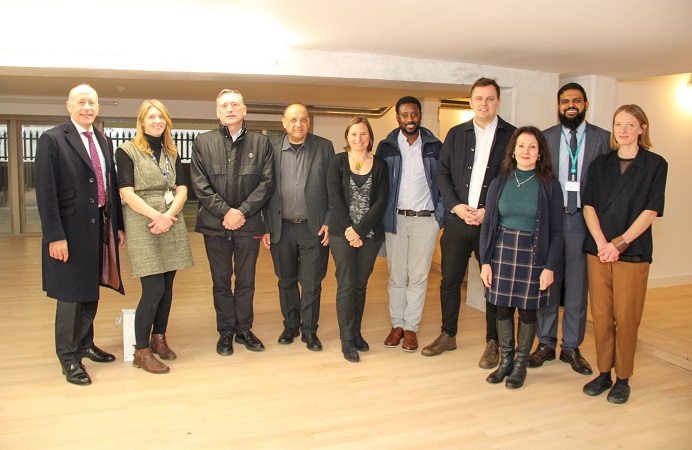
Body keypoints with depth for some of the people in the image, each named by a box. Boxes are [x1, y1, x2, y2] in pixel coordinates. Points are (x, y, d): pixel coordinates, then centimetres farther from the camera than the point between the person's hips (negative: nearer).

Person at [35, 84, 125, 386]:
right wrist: (55, 236, -17)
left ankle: (85, 344, 35)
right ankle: (69, 358, 20)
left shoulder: (104, 142, 11)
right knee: (71, 296, 4)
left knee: (91, 291, 18)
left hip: (101, 229, 6)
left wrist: (118, 225, 10)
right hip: (71, 232, -6)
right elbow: (45, 192, -12)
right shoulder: (52, 140, -8)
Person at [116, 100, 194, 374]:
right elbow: (127, 192, -8)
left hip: (172, 225, 5)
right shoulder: (127, 151, 0)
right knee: (153, 290, -9)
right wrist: (156, 215, -18)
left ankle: (159, 338, 25)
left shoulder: (172, 153, 15)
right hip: (143, 226, -5)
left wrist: (169, 215, -11)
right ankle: (141, 351, 5)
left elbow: (182, 189, 7)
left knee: (167, 286, 8)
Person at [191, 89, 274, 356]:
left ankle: (244, 329, 25)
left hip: (249, 223, 0)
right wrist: (225, 211, -12)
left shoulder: (261, 142, 4)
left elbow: (267, 182, -2)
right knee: (221, 281, 10)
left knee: (246, 280, 10)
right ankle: (225, 331, 23)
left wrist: (242, 211, -12)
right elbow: (199, 184, -3)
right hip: (215, 224, 0)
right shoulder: (203, 142, 4)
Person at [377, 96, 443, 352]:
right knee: (396, 276, 7)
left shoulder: (435, 147, 4)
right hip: (395, 218, 1)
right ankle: (397, 324, 19)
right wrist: (381, 217, -2)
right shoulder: (386, 147, 4)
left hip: (425, 219, 0)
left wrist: (440, 214, -4)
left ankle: (411, 327, 15)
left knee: (418, 277, 4)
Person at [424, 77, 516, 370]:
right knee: (449, 281, 9)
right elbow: (442, 174, 7)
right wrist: (455, 206, -8)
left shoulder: (511, 136, 1)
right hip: (457, 220, 3)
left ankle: (493, 342, 22)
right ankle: (448, 335, 26)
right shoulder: (455, 134, 9)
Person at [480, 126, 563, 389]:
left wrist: (550, 267, -8)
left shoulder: (549, 185, -2)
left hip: (533, 254, -2)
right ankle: (506, 360, 24)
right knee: (503, 307, 7)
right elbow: (487, 224, 5)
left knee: (527, 309, 6)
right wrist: (485, 261, -1)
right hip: (502, 251, 2)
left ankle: (521, 364, 22)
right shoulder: (500, 183, 4)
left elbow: (556, 231, -1)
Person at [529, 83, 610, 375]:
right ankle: (546, 344, 21)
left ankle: (571, 347, 21)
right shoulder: (545, 138, 7)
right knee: (547, 283, 7)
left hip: (584, 220, 0)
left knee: (578, 285, 7)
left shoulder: (602, 138, 5)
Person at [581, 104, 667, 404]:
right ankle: (604, 373, 19)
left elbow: (651, 211, -6)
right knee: (601, 315, 6)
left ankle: (623, 379, 15)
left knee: (626, 317, 1)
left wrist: (619, 244, -14)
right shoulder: (600, 164, 10)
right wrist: (601, 243, -11)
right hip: (598, 250, 3)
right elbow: (588, 206, 3)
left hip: (633, 252, -3)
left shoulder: (655, 165, 1)